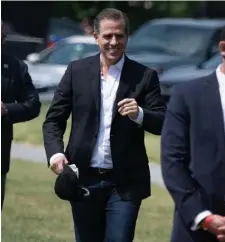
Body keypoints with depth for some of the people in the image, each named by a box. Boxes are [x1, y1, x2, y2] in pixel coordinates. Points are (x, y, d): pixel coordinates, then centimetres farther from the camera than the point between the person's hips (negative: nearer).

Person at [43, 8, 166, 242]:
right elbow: (54, 119, 4)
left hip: (125, 183, -2)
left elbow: (162, 124, -5)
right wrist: (55, 153, -14)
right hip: (84, 179, 2)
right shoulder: (77, 71, 3)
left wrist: (140, 114, -26)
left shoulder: (144, 76, -1)